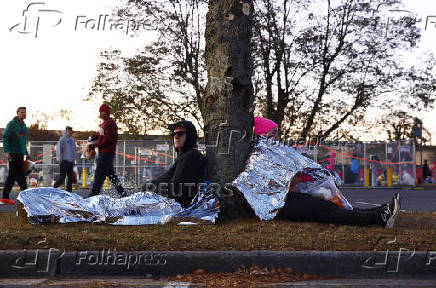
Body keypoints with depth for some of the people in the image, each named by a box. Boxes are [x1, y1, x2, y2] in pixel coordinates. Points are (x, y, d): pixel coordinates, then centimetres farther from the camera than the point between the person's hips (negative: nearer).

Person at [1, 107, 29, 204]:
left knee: (12, 176, 9)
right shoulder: (12, 124, -7)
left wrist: (26, 153, 24)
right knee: (20, 176, -9)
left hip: (20, 154, 8)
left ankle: (5, 197, 13)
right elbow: (5, 137, -12)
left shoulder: (24, 125, 18)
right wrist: (6, 151, -21)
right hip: (13, 154, -8)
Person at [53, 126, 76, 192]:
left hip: (71, 161, 7)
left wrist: (74, 159, 17)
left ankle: (69, 190, 11)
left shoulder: (73, 139, 16)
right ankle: (54, 188, 6)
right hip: (64, 161, -7)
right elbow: (59, 149, -8)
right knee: (62, 176, -7)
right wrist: (60, 159, -12)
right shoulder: (62, 139, -5)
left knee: (70, 176, 6)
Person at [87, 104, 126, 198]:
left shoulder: (110, 123, -15)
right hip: (103, 152, 11)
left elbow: (107, 140, -21)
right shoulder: (104, 123, 18)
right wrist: (93, 137, 6)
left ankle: (93, 195, -6)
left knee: (99, 174, -8)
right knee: (111, 174, 14)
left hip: (107, 153, -11)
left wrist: (94, 145, -17)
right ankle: (122, 193, 19)